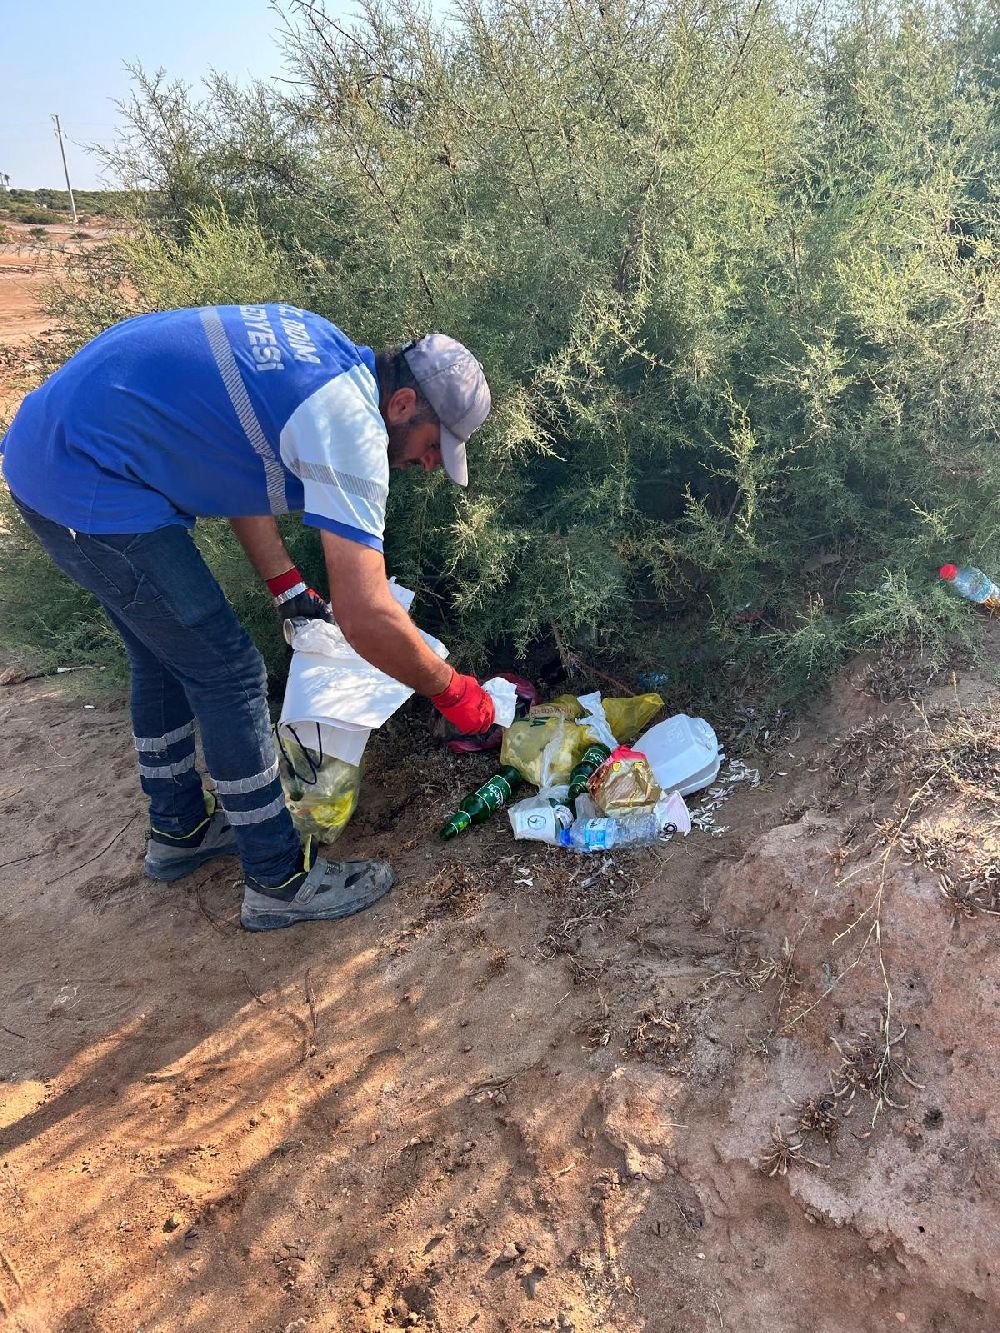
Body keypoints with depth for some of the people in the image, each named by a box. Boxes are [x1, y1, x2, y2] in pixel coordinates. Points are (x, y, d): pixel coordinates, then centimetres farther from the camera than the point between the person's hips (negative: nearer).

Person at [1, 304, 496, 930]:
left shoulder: (324, 347, 7)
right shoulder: (351, 428, -21)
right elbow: (367, 617, -25)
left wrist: (287, 585, 14)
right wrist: (454, 693, -10)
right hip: (89, 488, -10)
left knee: (165, 652, 20)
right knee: (227, 669, -4)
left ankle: (179, 831, 38)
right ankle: (280, 881, 10)